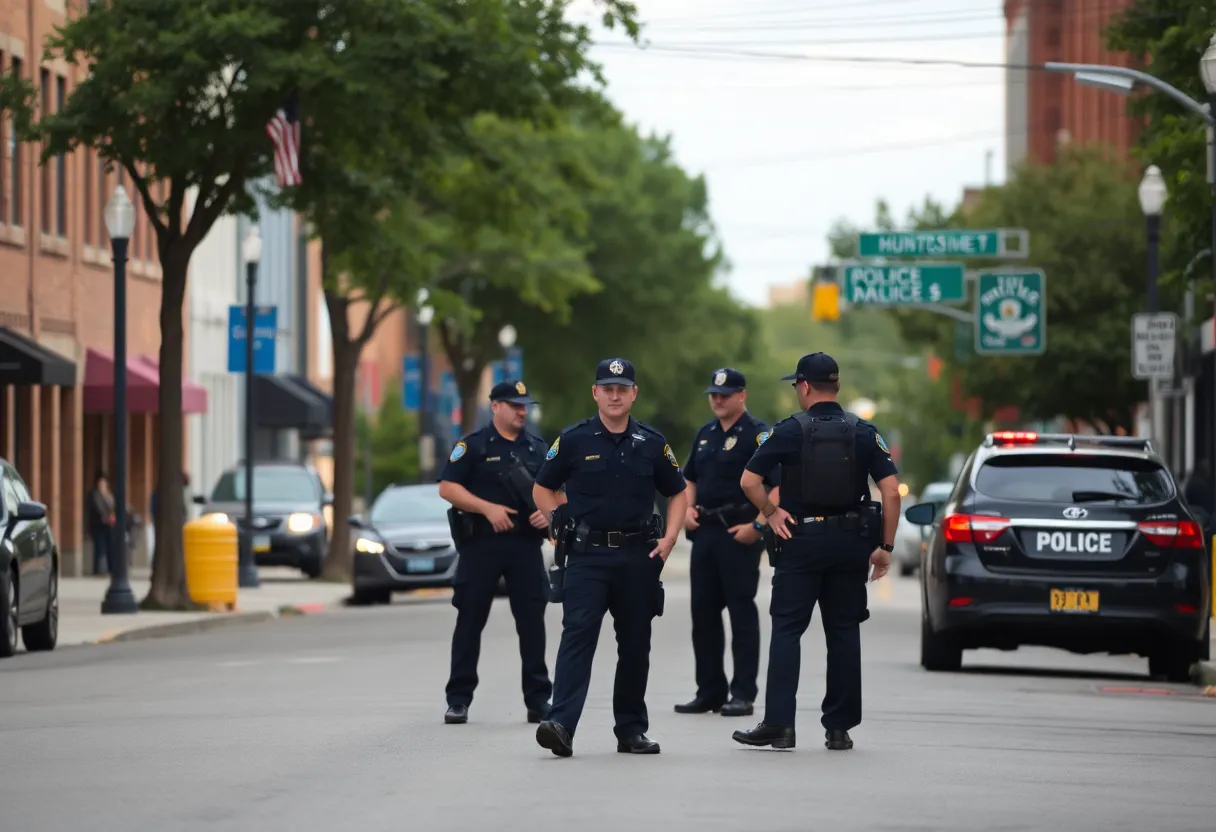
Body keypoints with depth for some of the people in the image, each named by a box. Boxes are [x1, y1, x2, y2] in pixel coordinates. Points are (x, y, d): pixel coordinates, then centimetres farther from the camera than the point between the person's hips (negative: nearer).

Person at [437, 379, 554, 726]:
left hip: (526, 544, 3)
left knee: (532, 622, 2)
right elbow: (447, 488, -7)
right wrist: (487, 508, -16)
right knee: (470, 621, 1)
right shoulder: (473, 446, -1)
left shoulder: (537, 448, 13)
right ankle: (458, 699, 6)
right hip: (482, 544, -3)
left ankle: (538, 700, 7)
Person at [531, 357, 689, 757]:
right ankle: (561, 725, -24)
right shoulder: (574, 440, 1)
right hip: (588, 556, -3)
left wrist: (669, 538, 3)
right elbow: (543, 489, 9)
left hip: (638, 557, 3)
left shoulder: (651, 443, 7)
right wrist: (563, 528, -1)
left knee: (635, 643, 8)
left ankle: (632, 730, 18)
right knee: (578, 634, -15)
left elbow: (677, 493, 17)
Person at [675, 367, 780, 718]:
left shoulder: (758, 434, -7)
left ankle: (743, 694, -3)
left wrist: (758, 525, -20)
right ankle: (709, 691, 15)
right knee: (703, 612, 8)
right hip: (705, 531, 8)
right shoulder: (706, 434, 16)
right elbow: (691, 478, 28)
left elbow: (780, 485, -14)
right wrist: (688, 508, 10)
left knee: (742, 611, -5)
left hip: (739, 534, -8)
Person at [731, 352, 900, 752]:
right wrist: (886, 546, 1)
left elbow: (749, 480, -10)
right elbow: (891, 491, -5)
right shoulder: (864, 432, 1)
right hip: (850, 541, 2)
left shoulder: (790, 430, -5)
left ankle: (779, 723, -7)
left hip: (802, 540, -2)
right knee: (844, 633, 8)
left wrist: (770, 513, 5)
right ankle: (839, 728, 8)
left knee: (786, 630, 2)